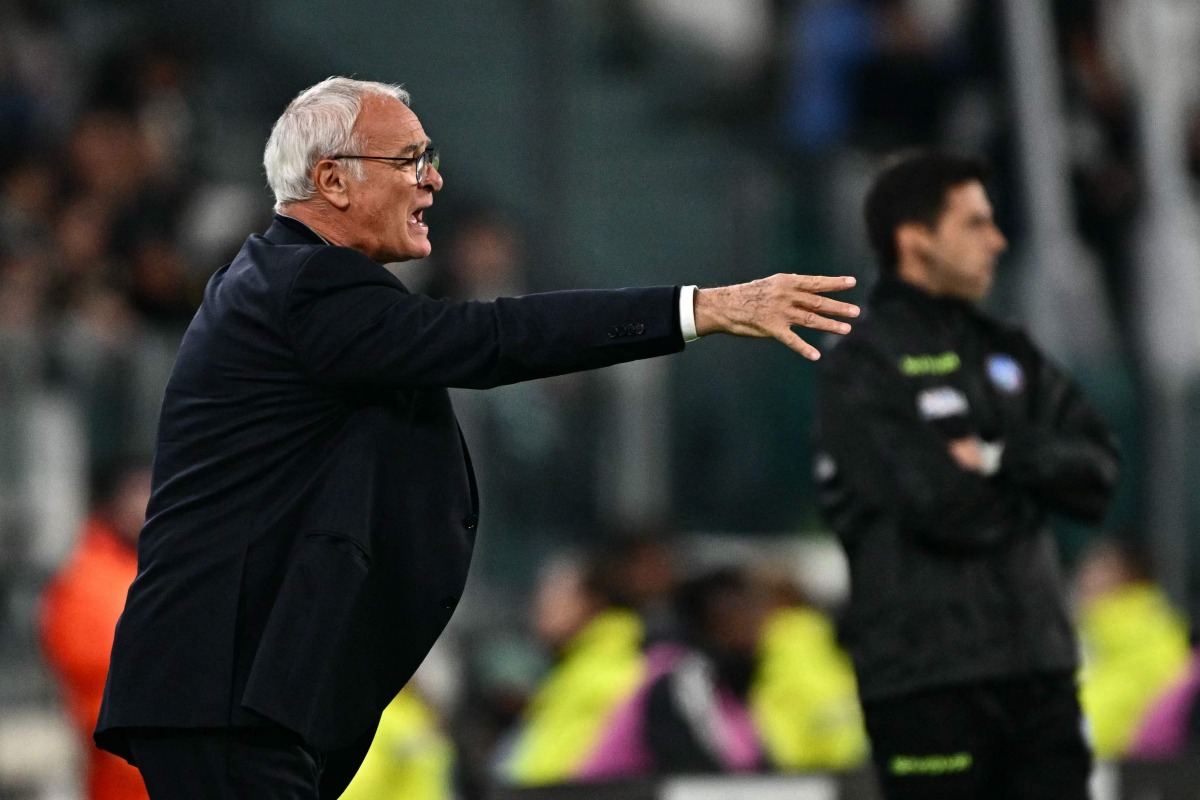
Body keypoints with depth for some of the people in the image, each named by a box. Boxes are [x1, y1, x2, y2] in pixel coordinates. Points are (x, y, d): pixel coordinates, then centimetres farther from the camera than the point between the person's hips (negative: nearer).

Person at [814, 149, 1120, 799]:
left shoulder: (1007, 355, 16)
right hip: (928, 679, -6)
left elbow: (1097, 471, 5)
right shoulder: (862, 371, -6)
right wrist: (1033, 480, -1)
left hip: (1038, 666, 7)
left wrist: (999, 458, -11)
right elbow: (938, 502, -18)